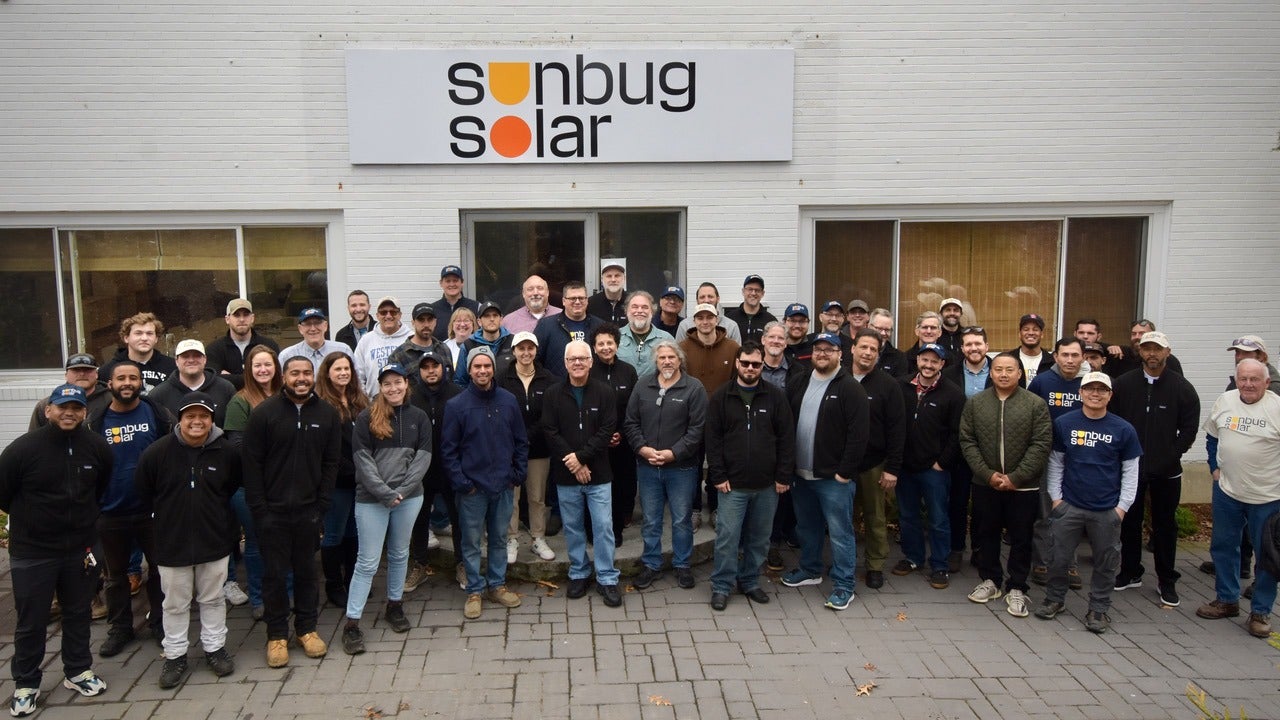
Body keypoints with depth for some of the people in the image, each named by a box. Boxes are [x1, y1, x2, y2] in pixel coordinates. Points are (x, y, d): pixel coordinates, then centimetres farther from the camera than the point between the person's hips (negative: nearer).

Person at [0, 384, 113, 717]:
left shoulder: (98, 447, -7)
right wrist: (32, 520, 8)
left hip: (80, 548, 3)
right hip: (31, 552, -3)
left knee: (77, 613, 17)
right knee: (31, 621, 8)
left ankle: (78, 671, 34)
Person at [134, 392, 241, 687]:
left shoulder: (227, 453, -8)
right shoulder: (156, 453, -12)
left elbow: (233, 489, 9)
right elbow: (144, 494, 1)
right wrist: (171, 515, 7)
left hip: (214, 542, 1)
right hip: (171, 544, -1)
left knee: (213, 599, 15)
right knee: (175, 604, 12)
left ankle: (214, 647, 30)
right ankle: (174, 655, 26)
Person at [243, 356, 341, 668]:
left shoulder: (328, 414, 0)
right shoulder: (264, 412, -7)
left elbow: (331, 463, 2)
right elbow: (252, 464, -6)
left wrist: (322, 504, -4)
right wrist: (258, 508, -10)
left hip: (309, 510, 2)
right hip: (272, 510, -2)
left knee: (306, 571, 13)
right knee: (274, 573, 7)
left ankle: (307, 628, 27)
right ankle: (277, 634, 21)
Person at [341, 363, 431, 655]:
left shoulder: (419, 417, 4)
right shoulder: (366, 417, -4)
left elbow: (423, 456, 0)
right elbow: (363, 459, -9)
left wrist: (403, 490, -11)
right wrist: (386, 493, -15)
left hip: (409, 497, 3)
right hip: (371, 499, -3)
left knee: (399, 554, 16)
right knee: (367, 562, -1)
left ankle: (395, 606, 32)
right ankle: (351, 623, 6)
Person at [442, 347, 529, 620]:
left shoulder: (508, 400, 2)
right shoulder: (456, 405, -7)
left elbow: (521, 440, 8)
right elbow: (448, 448, -6)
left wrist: (519, 473, 1)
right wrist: (461, 481, -11)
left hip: (504, 484, 3)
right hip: (472, 487, -3)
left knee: (499, 538, 14)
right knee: (472, 541, 6)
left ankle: (497, 585, 28)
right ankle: (475, 590, 20)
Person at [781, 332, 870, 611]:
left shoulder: (850, 388, -10)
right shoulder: (799, 384, 9)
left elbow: (859, 433, -15)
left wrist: (846, 471, -16)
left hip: (834, 476, -6)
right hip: (800, 474, 6)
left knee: (840, 532, 1)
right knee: (807, 527, 20)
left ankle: (843, 586, 11)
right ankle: (810, 570, 37)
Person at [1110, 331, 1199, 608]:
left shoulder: (1182, 388, -3)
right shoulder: (1124, 383, 0)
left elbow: (1189, 429, -2)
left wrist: (1171, 456, -7)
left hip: (1166, 471, -1)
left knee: (1165, 525, 8)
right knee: (1130, 521, 11)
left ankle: (1167, 581, 19)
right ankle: (1130, 572, 25)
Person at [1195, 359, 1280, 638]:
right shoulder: (1224, 401, 1)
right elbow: (1212, 436, 15)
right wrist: (1215, 467, 8)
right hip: (1227, 491, 4)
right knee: (1223, 547, 14)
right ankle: (1226, 599, 30)